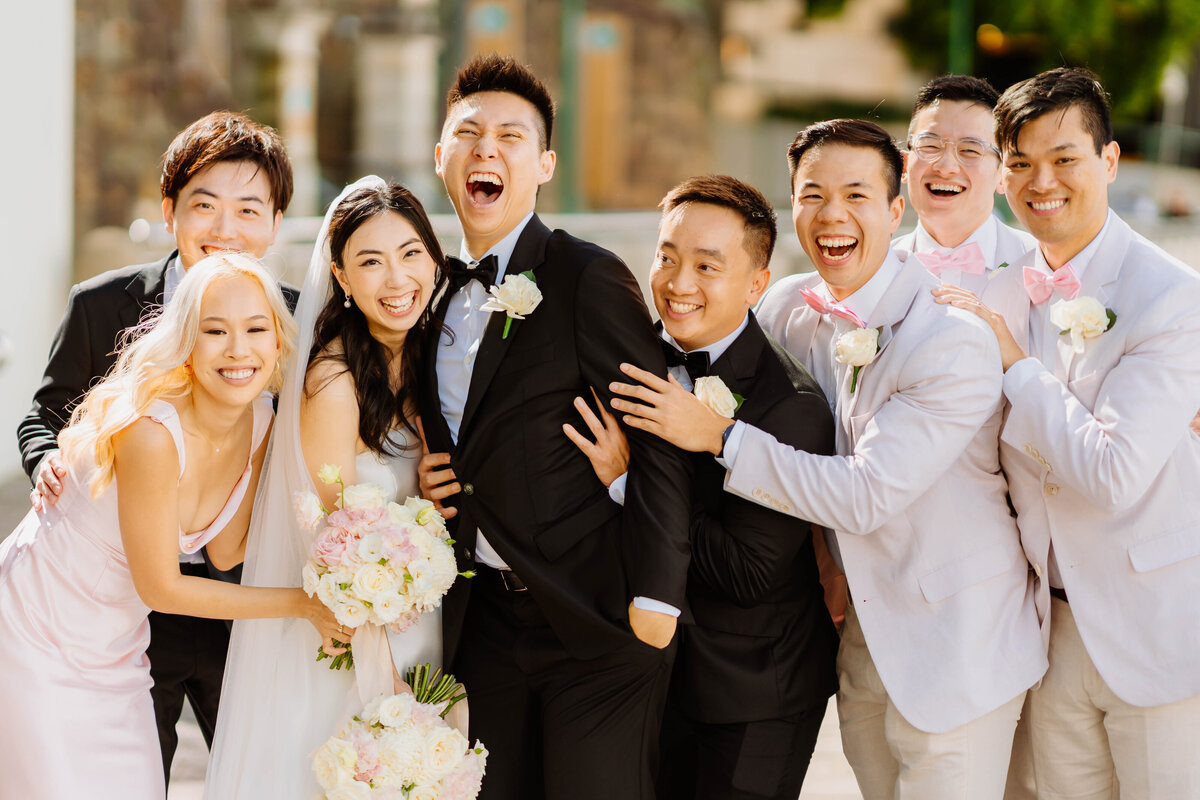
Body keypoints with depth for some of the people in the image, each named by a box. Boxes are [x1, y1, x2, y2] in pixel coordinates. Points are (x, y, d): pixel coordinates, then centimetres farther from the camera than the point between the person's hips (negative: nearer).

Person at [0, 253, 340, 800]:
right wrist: (301, 603, -16)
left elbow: (225, 552, 0)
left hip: (117, 649, 7)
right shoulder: (152, 432, -30)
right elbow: (160, 588, -21)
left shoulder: (262, 423, -7)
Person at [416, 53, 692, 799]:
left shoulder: (591, 277, -9)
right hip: (482, 618, 6)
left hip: (593, 620, -6)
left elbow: (660, 440, -13)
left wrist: (655, 595, -17)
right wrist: (429, 478, 2)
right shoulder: (435, 292, 11)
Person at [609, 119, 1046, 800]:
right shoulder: (788, 309, 1)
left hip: (953, 651, -6)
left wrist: (717, 435, -23)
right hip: (859, 638, 6)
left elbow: (864, 494, -24)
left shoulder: (956, 341, -21)